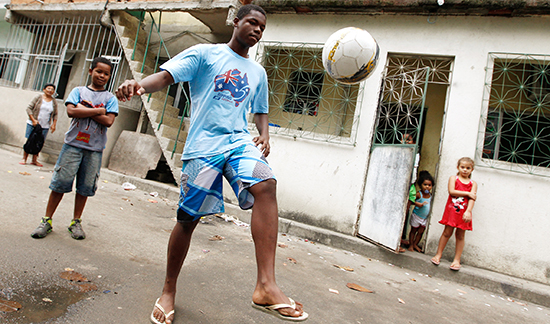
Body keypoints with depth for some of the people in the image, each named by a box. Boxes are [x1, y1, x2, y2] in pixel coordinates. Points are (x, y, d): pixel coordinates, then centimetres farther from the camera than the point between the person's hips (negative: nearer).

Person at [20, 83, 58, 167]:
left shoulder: (54, 102, 8)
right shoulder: (38, 97, -1)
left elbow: (55, 115, 14)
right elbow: (29, 108, -2)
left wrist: (54, 124, 1)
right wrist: (33, 120, -12)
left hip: (45, 126, 2)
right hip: (33, 124, -2)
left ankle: (34, 160, 11)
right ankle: (24, 159, 8)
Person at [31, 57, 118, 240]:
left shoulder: (110, 98, 7)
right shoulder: (79, 91, 9)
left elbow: (108, 121, -8)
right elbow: (71, 111, -8)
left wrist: (84, 110, -9)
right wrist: (98, 111, -9)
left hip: (95, 149, 0)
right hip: (73, 144, 0)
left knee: (85, 187, 5)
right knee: (60, 182, 1)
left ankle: (76, 222, 19)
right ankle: (47, 220, 13)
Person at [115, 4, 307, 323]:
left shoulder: (258, 72, 21)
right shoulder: (205, 53, 7)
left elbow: (260, 111, 29)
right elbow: (166, 75, -4)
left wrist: (264, 136, 7)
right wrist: (140, 85, -27)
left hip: (240, 141, 3)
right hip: (203, 145, -3)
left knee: (266, 185, -27)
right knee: (188, 218, -2)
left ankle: (266, 286, -29)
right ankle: (169, 290, 22)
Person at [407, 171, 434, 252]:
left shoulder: (430, 195, 0)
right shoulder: (419, 194, -17)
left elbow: (430, 204, 12)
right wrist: (418, 204, -33)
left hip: (424, 218, 5)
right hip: (416, 216, -5)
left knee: (421, 232, 11)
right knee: (413, 230, 7)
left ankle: (415, 244, 25)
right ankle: (411, 244, 17)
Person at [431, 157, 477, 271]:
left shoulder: (473, 183, 8)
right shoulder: (453, 178, 5)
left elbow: (472, 198, -6)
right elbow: (451, 191, -11)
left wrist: (468, 211, -21)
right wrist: (467, 193, -9)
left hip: (464, 212, 1)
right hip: (451, 210, -1)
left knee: (460, 235, 5)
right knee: (447, 232, 2)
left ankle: (457, 260, 13)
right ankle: (438, 255, 13)